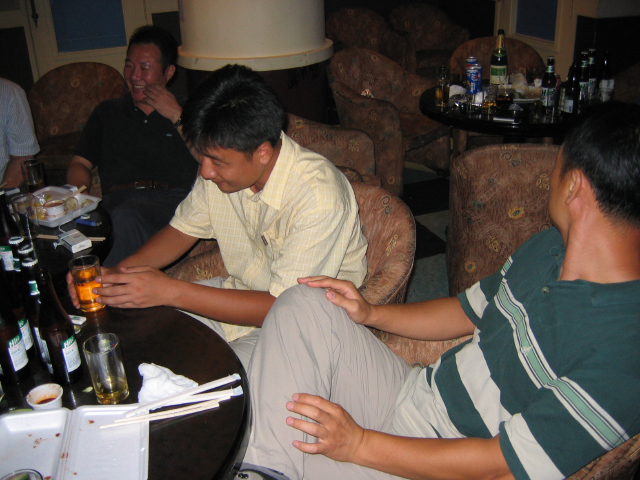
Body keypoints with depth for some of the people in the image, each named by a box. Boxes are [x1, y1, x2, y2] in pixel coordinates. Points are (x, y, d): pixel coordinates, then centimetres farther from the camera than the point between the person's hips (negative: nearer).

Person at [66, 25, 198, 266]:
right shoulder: (107, 112, 31)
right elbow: (79, 164, 24)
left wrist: (177, 117, 4)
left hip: (173, 199, -2)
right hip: (118, 199, 2)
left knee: (125, 217, -37)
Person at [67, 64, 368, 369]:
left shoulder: (320, 198, -31)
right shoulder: (223, 162, -10)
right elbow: (183, 229, 6)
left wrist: (170, 291, -32)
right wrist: (118, 272, -12)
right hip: (244, 291, 6)